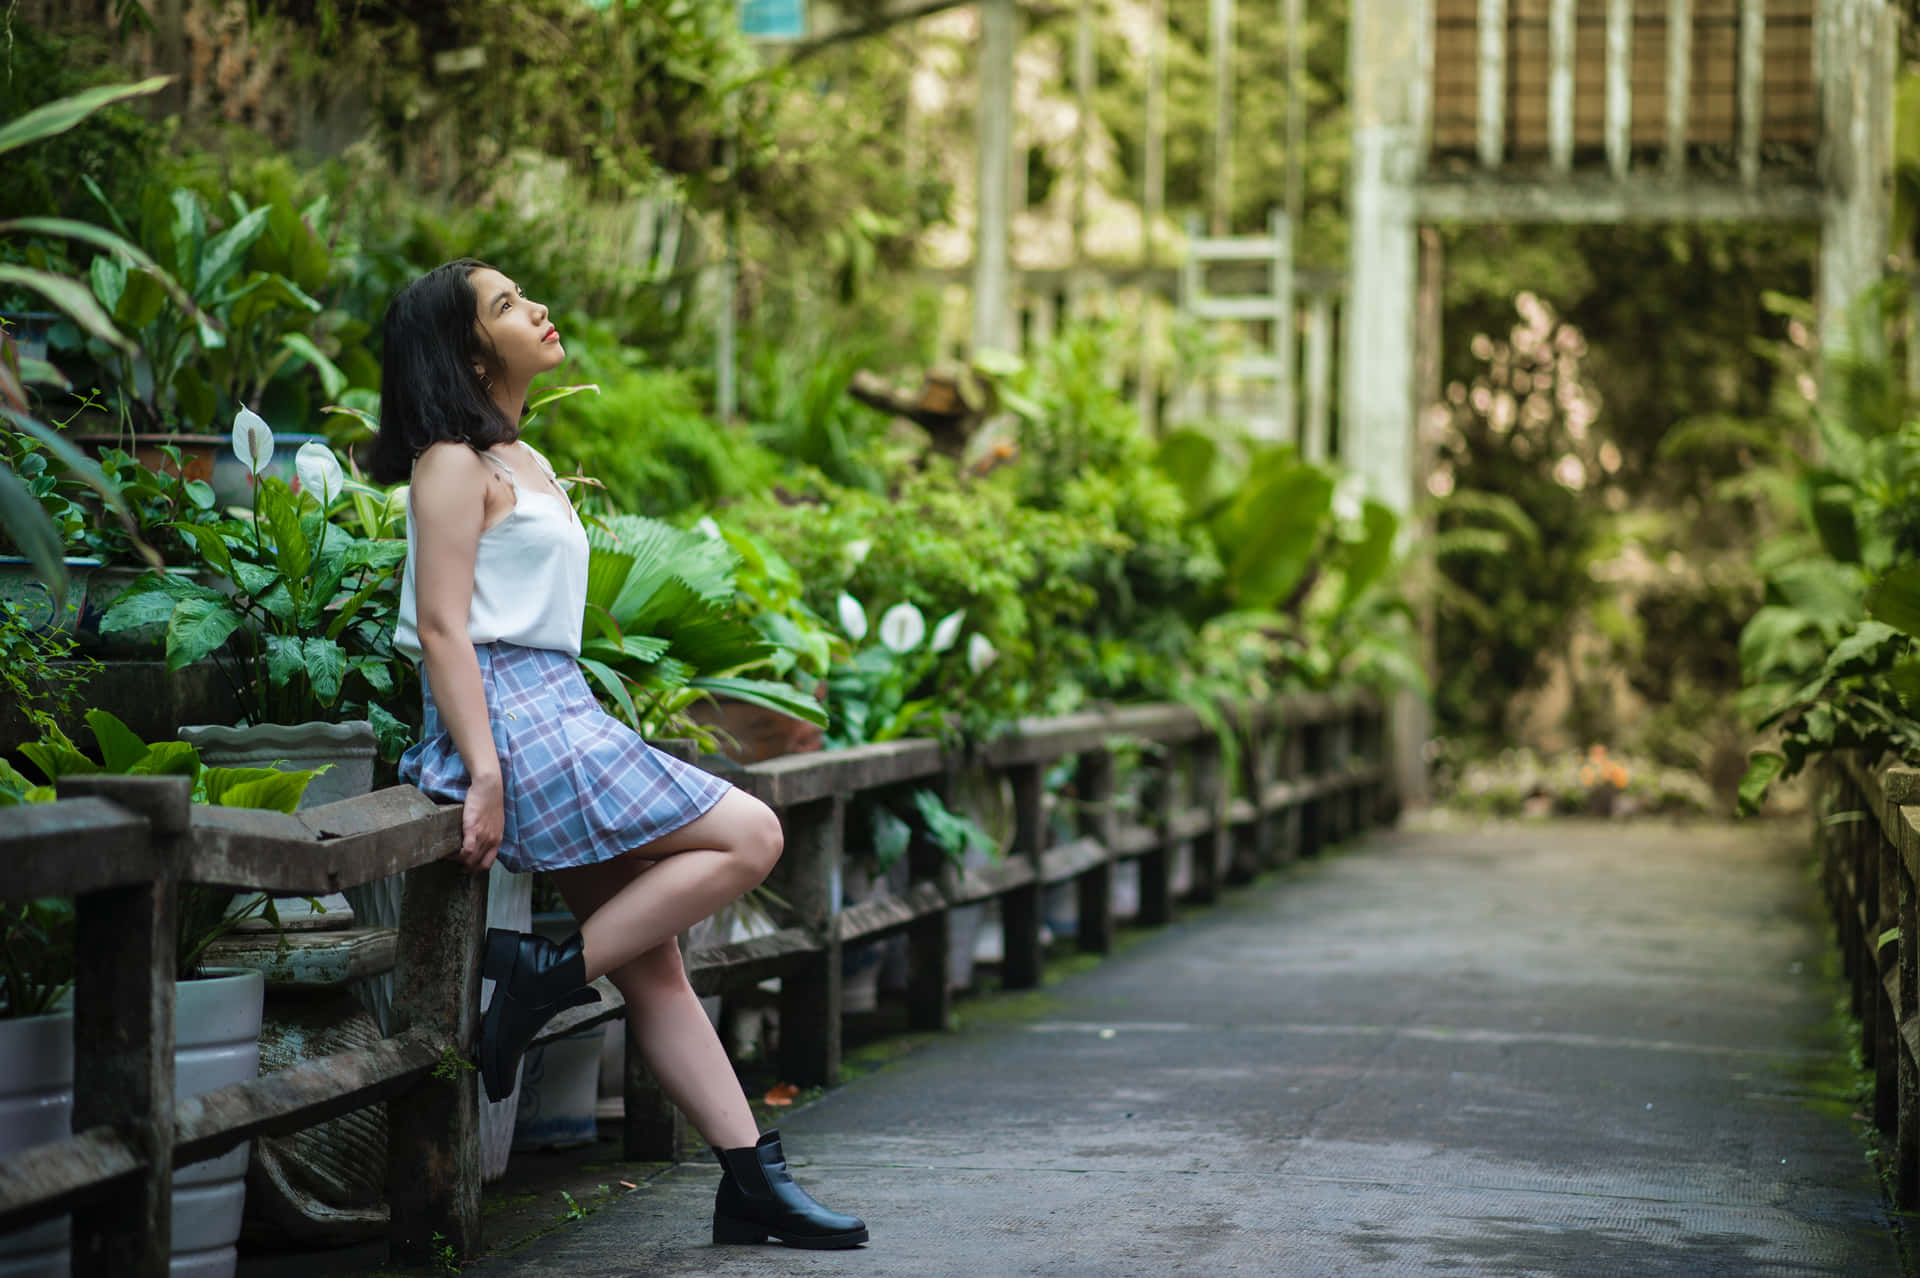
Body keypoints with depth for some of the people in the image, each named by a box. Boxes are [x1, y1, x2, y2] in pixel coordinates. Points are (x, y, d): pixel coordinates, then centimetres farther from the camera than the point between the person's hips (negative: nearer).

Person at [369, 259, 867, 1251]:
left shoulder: (521, 461, 21)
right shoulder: (455, 463, -7)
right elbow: (443, 628, -15)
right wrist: (485, 777, -23)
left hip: (560, 712, 9)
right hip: (510, 715, -9)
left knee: (654, 964, 5)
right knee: (750, 836, -13)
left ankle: (751, 1181, 5)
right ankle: (552, 973, -10)